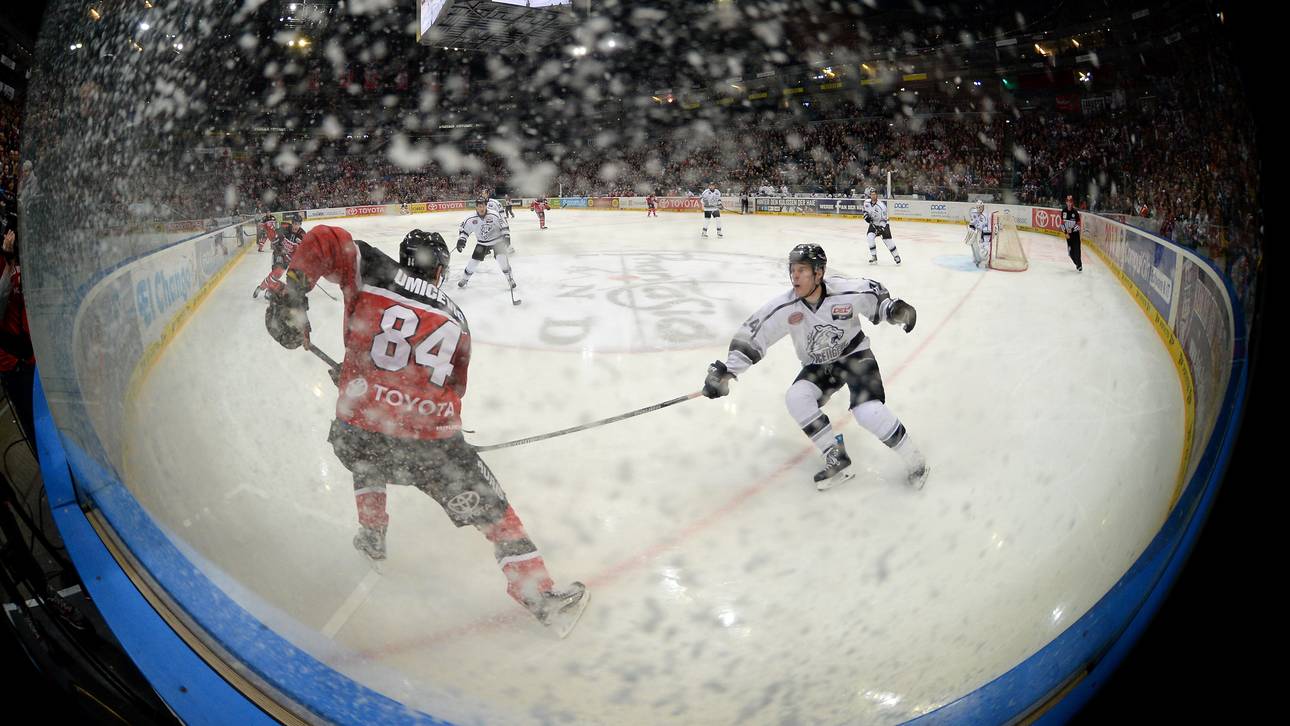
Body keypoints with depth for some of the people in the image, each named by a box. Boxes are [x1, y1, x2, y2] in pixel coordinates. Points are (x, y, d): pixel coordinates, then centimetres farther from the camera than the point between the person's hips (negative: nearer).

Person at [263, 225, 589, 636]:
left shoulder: (373, 273, 6)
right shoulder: (455, 320, 13)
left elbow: (326, 242, -8)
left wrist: (292, 292, -5)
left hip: (355, 435, 2)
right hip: (429, 443, -2)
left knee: (368, 460, 40)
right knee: (493, 510, 12)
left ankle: (372, 537, 54)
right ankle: (541, 596, 12)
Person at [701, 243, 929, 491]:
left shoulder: (847, 292, -25)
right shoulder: (784, 308, -22)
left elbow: (874, 294, -3)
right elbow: (753, 333, -20)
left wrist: (894, 309, -20)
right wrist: (725, 370, -27)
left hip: (855, 354, -3)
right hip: (817, 366, 3)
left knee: (868, 412, -24)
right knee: (796, 398, -23)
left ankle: (914, 460, -2)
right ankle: (836, 459, -10)